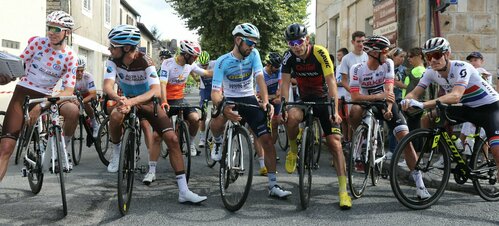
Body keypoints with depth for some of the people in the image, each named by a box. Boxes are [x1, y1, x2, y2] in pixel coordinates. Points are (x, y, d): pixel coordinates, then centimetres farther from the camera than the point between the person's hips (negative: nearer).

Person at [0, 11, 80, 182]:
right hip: (23, 92, 0)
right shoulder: (38, 42, -5)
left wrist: (42, 106, -26)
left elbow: (68, 91, -14)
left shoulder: (70, 57, -7)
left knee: (73, 110, -32)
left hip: (45, 96, 0)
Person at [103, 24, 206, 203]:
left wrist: (132, 101, -54)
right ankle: (116, 152, -5)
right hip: (126, 100, 2)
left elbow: (155, 90, -37)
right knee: (115, 117, -35)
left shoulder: (145, 61, -25)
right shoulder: (113, 61, -16)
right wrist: (119, 100, -53)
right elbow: (108, 86, -30)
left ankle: (183, 191, -12)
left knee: (172, 139, -15)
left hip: (148, 102, -1)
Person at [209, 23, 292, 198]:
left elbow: (260, 77, -20)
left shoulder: (254, 54, -9)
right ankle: (218, 143, 3)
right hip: (229, 99, -2)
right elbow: (215, 92, -23)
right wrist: (223, 108, -44)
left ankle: (273, 186, 1)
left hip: (249, 99, 2)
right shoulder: (223, 62, -16)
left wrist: (265, 100, -38)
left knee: (267, 140, -8)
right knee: (216, 124, -36)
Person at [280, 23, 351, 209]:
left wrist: (335, 110, -35)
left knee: (334, 143, -11)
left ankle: (343, 191, -7)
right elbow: (285, 83, -15)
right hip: (304, 100, 2)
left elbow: (331, 82, -27)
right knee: (292, 116, -34)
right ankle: (293, 151, -5)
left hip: (324, 99, -2)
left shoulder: (320, 53, -22)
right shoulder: (289, 57, -13)